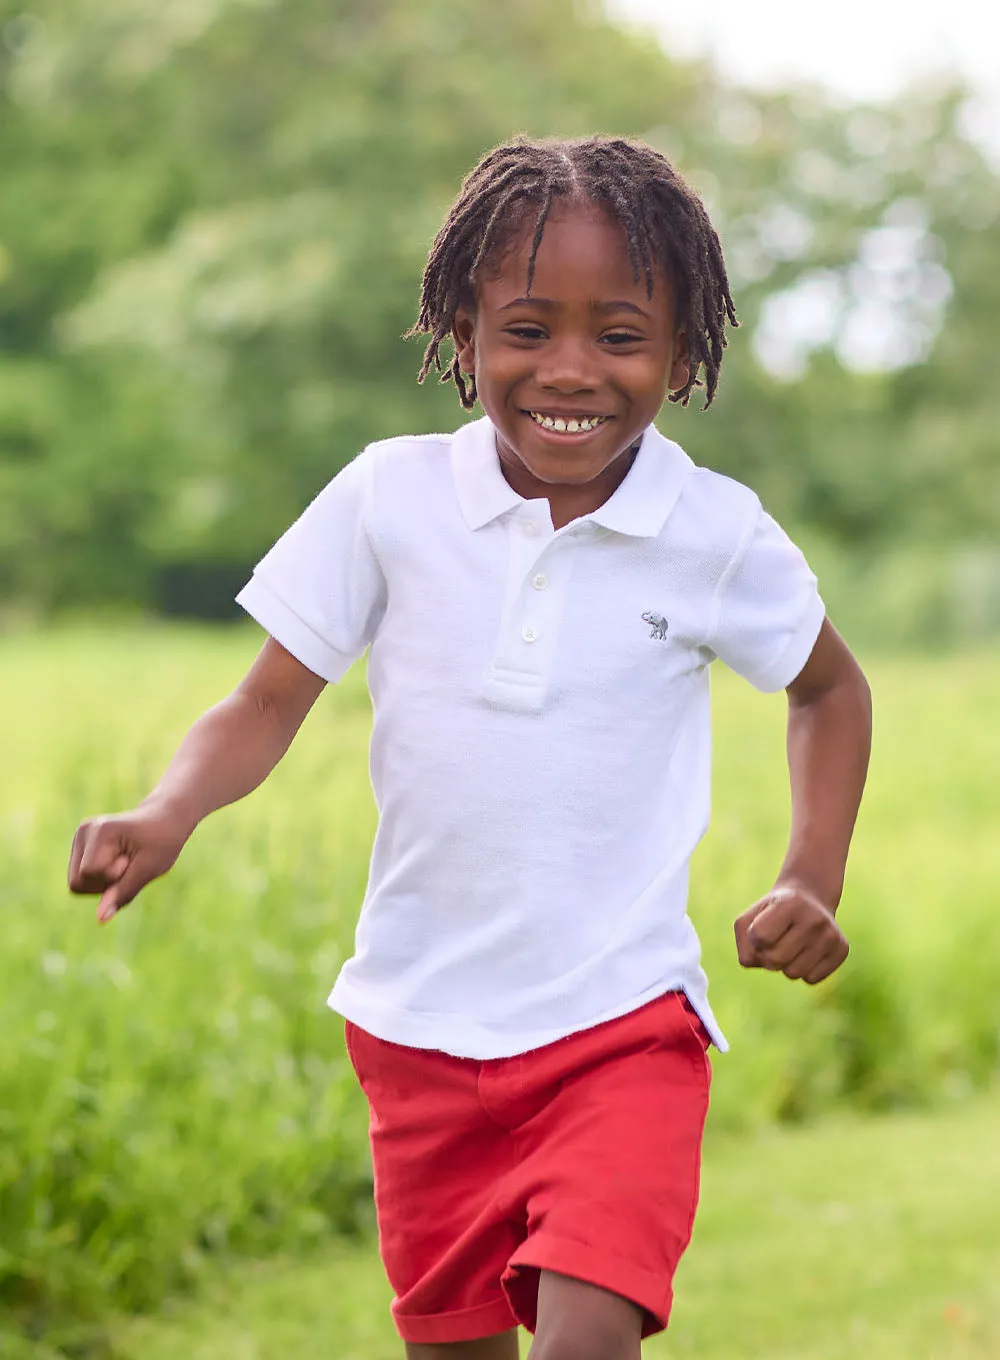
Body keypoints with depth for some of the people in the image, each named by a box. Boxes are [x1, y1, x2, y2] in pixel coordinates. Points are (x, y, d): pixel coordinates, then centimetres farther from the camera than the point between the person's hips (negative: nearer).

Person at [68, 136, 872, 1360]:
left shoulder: (716, 539, -7)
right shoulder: (389, 500, -7)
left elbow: (830, 689, 12)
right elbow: (266, 706, -2)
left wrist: (811, 881, -1)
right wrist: (166, 816, -22)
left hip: (623, 1026, -2)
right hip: (423, 1023, 2)